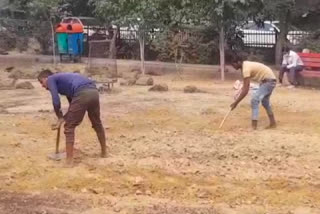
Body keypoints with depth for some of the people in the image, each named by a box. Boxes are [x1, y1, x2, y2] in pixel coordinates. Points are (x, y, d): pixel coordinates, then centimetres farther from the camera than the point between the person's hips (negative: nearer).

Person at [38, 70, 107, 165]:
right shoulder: (62, 79, 37)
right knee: (97, 123, 27)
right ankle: (104, 152, 41)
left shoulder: (50, 79, 14)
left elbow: (56, 101, 2)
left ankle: (69, 161, 5)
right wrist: (64, 118, 29)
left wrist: (60, 117, 16)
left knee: (69, 127, 5)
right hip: (94, 91, 8)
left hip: (82, 94, -8)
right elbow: (73, 104, 34)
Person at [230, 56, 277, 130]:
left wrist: (236, 102, -26)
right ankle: (273, 123, 34)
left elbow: (246, 90, -28)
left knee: (255, 99, -18)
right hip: (270, 80, 11)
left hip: (269, 81, -11)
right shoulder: (246, 65, 6)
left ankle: (254, 125, -18)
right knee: (265, 101, 24)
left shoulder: (246, 68, -23)